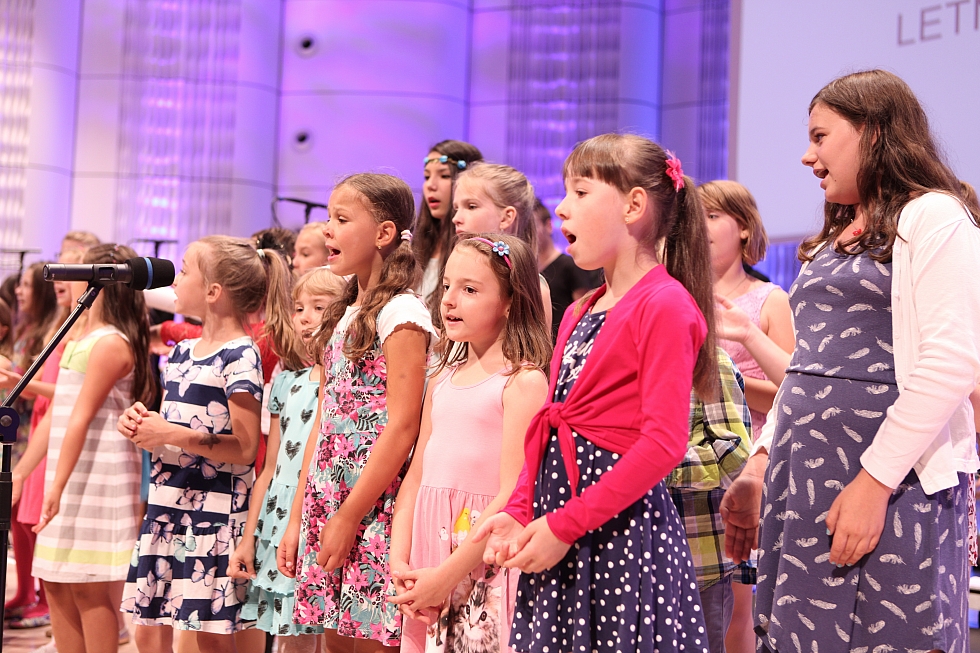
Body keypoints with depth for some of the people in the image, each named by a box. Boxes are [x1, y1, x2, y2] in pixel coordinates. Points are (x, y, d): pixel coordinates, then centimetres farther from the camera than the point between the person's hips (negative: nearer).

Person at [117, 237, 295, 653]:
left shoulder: (240, 356, -11)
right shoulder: (181, 353, 13)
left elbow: (244, 449, -16)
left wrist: (171, 434, -19)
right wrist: (142, 425, 1)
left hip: (214, 513, -8)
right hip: (166, 508, 8)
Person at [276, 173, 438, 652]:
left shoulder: (402, 313, -11)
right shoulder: (344, 315, 14)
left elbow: (401, 427, -17)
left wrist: (349, 517, -17)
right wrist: (298, 516, 13)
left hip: (373, 509, -8)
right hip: (326, 505, 8)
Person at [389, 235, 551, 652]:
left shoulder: (524, 380, -10)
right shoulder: (443, 378, 12)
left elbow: (513, 494, -16)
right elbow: (416, 477, 13)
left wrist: (448, 575, -16)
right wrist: (398, 561, 1)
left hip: (487, 557, -6)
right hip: (430, 547, 6)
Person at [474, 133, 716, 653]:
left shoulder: (664, 304, -10)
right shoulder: (579, 312, 16)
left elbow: (664, 442, -18)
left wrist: (565, 526, -18)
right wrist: (520, 511, 0)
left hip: (621, 524, -8)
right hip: (558, 528, 8)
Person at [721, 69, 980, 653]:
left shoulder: (932, 217, -6)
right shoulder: (833, 240, 21)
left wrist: (875, 481, -21)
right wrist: (760, 467, 14)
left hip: (891, 477, -8)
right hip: (806, 475, 8)